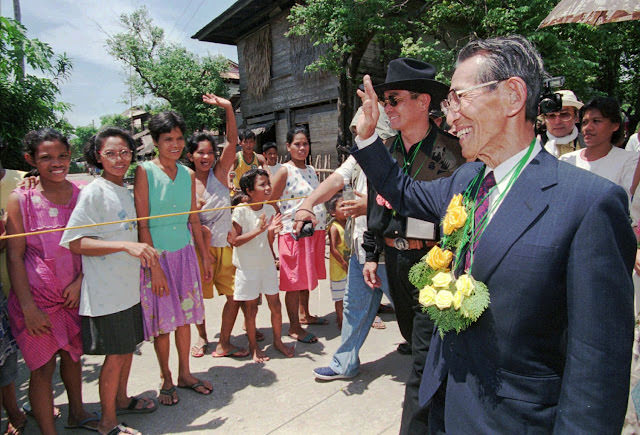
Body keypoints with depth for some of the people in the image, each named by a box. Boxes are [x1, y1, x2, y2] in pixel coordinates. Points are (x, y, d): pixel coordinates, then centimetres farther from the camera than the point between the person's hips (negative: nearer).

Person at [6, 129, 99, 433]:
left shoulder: (81, 195, -2)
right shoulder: (20, 199, -11)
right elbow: (14, 256, -10)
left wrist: (80, 282, -5)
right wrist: (29, 308, -13)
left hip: (73, 294, 4)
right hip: (35, 296, -3)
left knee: (72, 354, 19)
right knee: (43, 368, 4)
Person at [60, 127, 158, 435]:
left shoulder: (125, 191, 9)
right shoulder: (94, 192, -14)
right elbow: (75, 242, -20)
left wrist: (142, 252, 15)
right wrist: (126, 245, -28)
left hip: (129, 286, 7)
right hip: (105, 291, -7)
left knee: (128, 346, 18)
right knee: (115, 354, 3)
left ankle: (121, 400, 40)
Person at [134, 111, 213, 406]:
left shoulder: (188, 174, 7)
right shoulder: (145, 171, -8)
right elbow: (142, 224, -12)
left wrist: (206, 258, 12)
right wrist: (154, 265, -16)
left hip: (184, 253, 5)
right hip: (156, 254, -4)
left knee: (184, 316, 13)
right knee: (161, 320, 6)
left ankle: (184, 373, 30)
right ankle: (166, 380, 26)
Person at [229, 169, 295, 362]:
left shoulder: (270, 210, 2)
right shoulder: (240, 211, -13)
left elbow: (269, 241, 9)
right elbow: (235, 240, -17)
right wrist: (258, 230, -25)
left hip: (267, 263, 5)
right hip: (247, 266, -4)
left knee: (275, 304, 9)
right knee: (251, 308, 7)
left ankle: (277, 340, 29)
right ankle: (253, 346, 25)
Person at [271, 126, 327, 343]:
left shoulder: (311, 170, 14)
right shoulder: (285, 171, -8)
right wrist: (282, 223, -13)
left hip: (314, 231, 7)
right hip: (293, 233, -7)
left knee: (307, 276, 18)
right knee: (295, 280, 0)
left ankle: (304, 315, 35)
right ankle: (294, 327, 11)